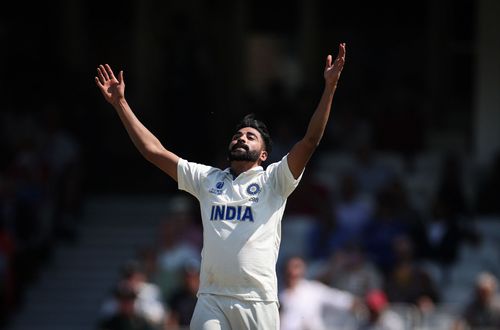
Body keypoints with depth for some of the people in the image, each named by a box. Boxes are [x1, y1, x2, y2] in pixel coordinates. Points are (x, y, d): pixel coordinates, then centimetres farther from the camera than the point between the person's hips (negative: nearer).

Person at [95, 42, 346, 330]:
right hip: (211, 300, 2)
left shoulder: (273, 181, 9)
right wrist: (120, 103, 14)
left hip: (258, 302, -2)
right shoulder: (207, 179, 18)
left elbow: (310, 141, -4)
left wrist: (330, 87, -14)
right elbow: (153, 150, 17)